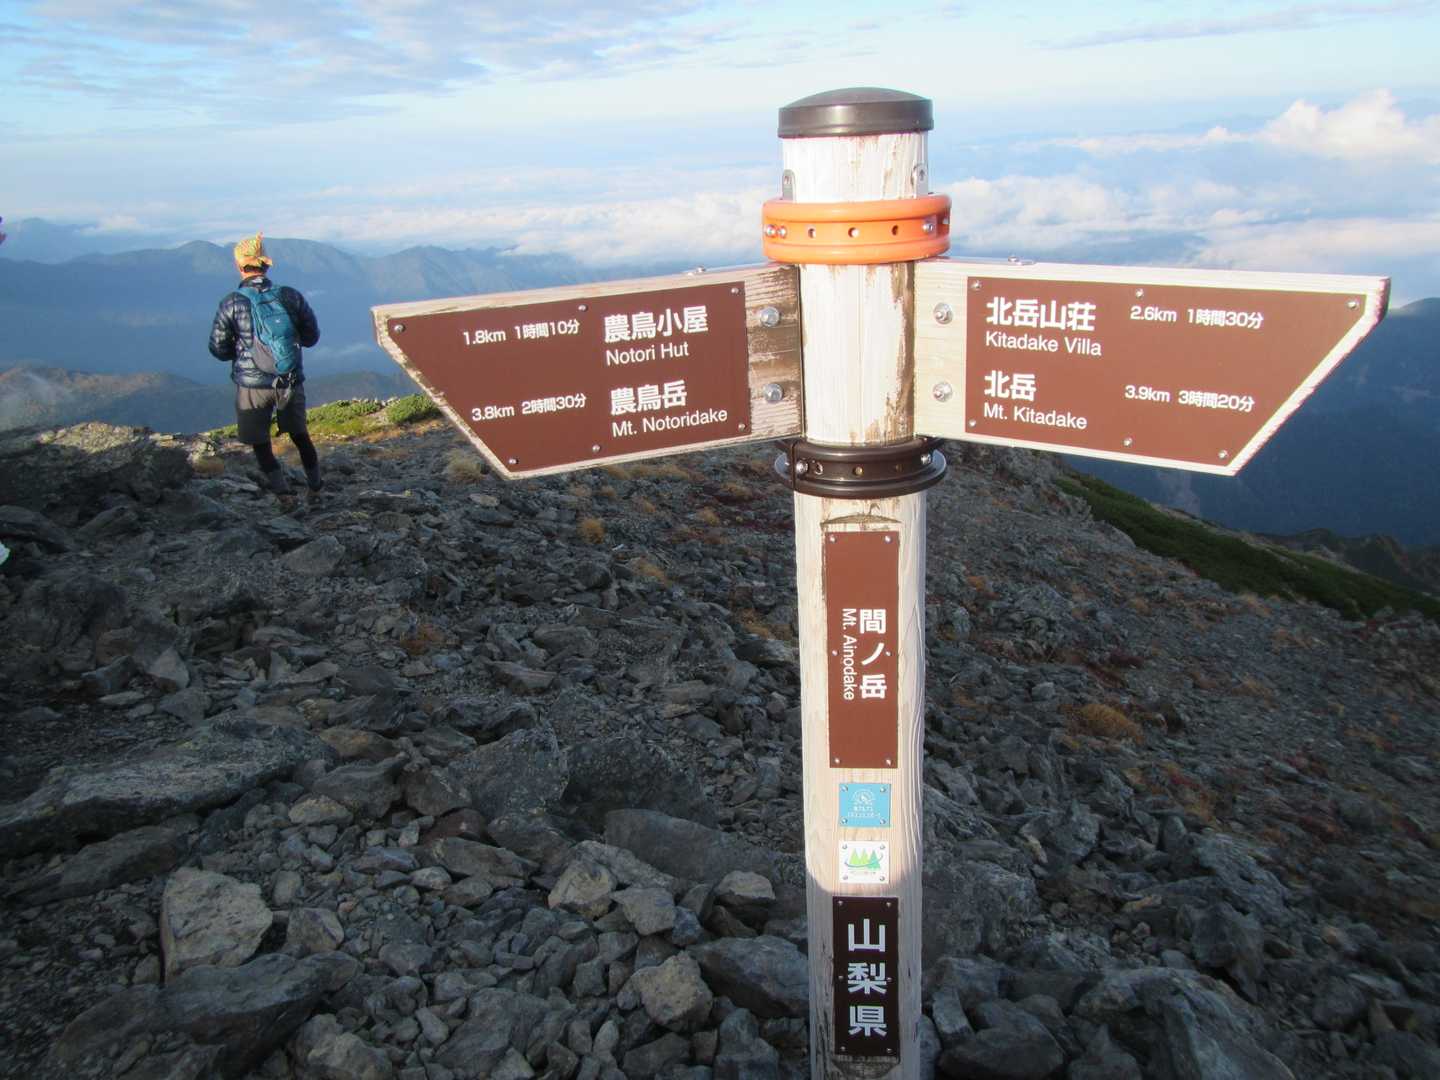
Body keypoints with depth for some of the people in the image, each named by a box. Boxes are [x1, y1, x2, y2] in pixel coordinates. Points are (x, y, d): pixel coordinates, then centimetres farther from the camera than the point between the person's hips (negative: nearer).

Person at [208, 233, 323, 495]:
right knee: (299, 432, 23)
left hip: (252, 384, -3)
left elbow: (218, 349, -4)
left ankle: (278, 482, 8)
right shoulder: (291, 296, -6)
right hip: (291, 381, 3)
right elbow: (311, 336, 3)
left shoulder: (231, 303, -11)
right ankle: (314, 480, 29)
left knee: (259, 440, 15)